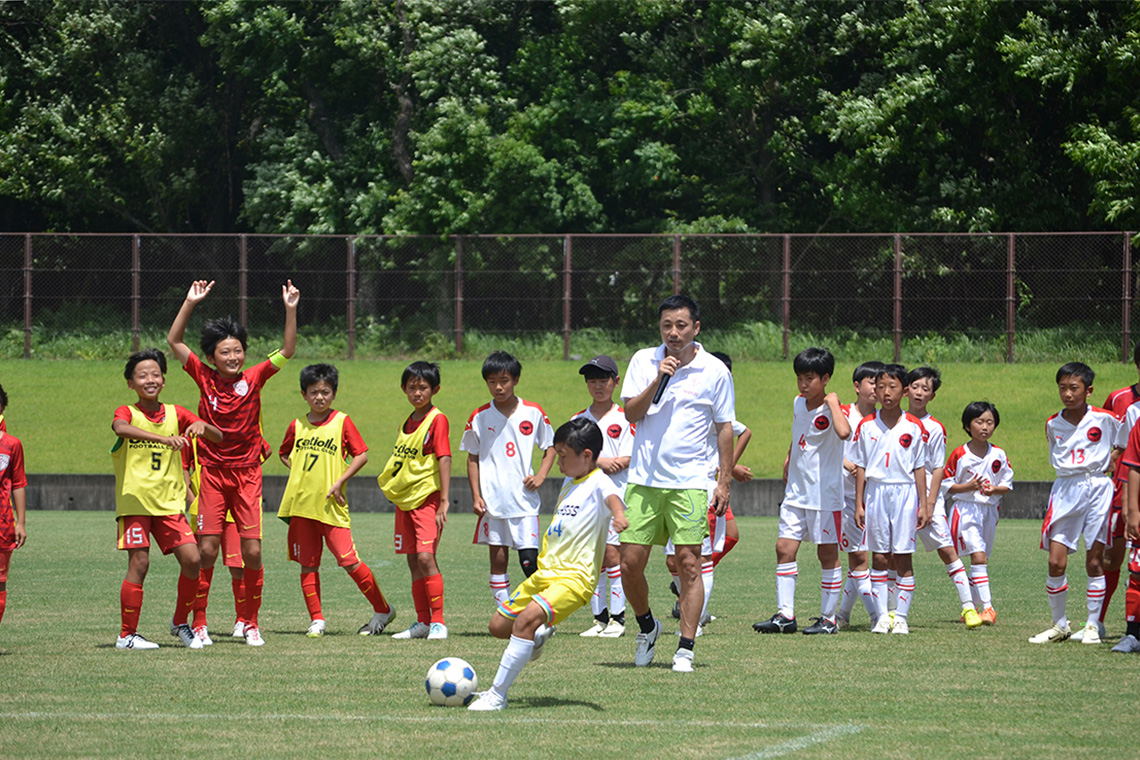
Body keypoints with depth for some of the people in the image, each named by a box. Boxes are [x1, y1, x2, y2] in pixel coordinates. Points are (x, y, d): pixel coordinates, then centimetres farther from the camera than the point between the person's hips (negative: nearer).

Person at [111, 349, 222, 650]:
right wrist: (163, 438, -43)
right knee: (139, 563, -9)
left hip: (170, 502, 3)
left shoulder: (175, 414, 9)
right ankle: (127, 635, 2)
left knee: (191, 559, -7)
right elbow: (122, 429, -28)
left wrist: (203, 427, -17)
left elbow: (218, 438, 8)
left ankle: (180, 623, 13)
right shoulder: (127, 413, -2)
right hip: (134, 502, -3)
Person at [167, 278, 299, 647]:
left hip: (247, 474, 0)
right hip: (213, 473, 0)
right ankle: (199, 623, 5)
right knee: (207, 549, -3)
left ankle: (251, 624, 8)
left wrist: (291, 310, -15)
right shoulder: (205, 378, -1)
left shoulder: (253, 379, -1)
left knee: (252, 551, -4)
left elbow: (287, 351, -5)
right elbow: (174, 341, -2)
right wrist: (190, 303, -10)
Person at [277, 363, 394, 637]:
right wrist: (299, 472, 7)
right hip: (301, 504, 4)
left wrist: (339, 482, -8)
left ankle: (382, 610, 5)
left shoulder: (342, 422, -1)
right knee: (308, 564, 4)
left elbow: (361, 455, 0)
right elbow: (284, 454, 25)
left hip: (331, 506, -4)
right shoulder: (297, 426, 9)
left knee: (348, 560, -9)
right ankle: (316, 619, 12)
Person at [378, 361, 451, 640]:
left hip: (427, 497, -8)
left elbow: (444, 459, -14)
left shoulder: (437, 419, -9)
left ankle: (438, 622, -14)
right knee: (414, 562, 9)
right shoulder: (407, 422, 14)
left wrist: (444, 501, -20)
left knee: (426, 557, -16)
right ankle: (422, 622, 15)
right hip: (405, 500, 8)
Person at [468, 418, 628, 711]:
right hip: (544, 573, 9)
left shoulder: (598, 483, -12)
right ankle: (538, 636, 41)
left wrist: (619, 514, -59)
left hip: (573, 577, -9)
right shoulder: (570, 482, 18)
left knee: (526, 620, -29)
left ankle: (497, 695, -24)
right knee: (498, 626, 12)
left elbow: (612, 497, -37)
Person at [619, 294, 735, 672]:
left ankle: (685, 649, -4)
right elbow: (631, 412, -1)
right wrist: (658, 380, -15)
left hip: (690, 482, -2)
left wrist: (724, 482, 1)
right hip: (643, 480, 2)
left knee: (689, 563, -7)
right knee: (630, 563, 0)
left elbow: (725, 428, 6)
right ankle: (647, 626, 26)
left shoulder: (715, 371, 1)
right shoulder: (643, 361, 6)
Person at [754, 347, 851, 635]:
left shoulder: (831, 409, -16)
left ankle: (828, 618, 9)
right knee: (784, 548, 1)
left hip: (825, 494, -7)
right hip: (796, 492, 7)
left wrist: (832, 402, -29)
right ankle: (785, 615, 4)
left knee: (827, 554, 2)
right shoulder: (799, 404, 7)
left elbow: (844, 432, -40)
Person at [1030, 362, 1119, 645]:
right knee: (1055, 562, -4)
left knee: (1095, 561, 0)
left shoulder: (1105, 419, -5)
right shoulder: (1053, 424, 5)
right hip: (1065, 490, 2)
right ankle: (1059, 624, 10)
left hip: (1098, 488, -2)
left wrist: (1111, 461, 3)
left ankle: (1093, 625, 9)